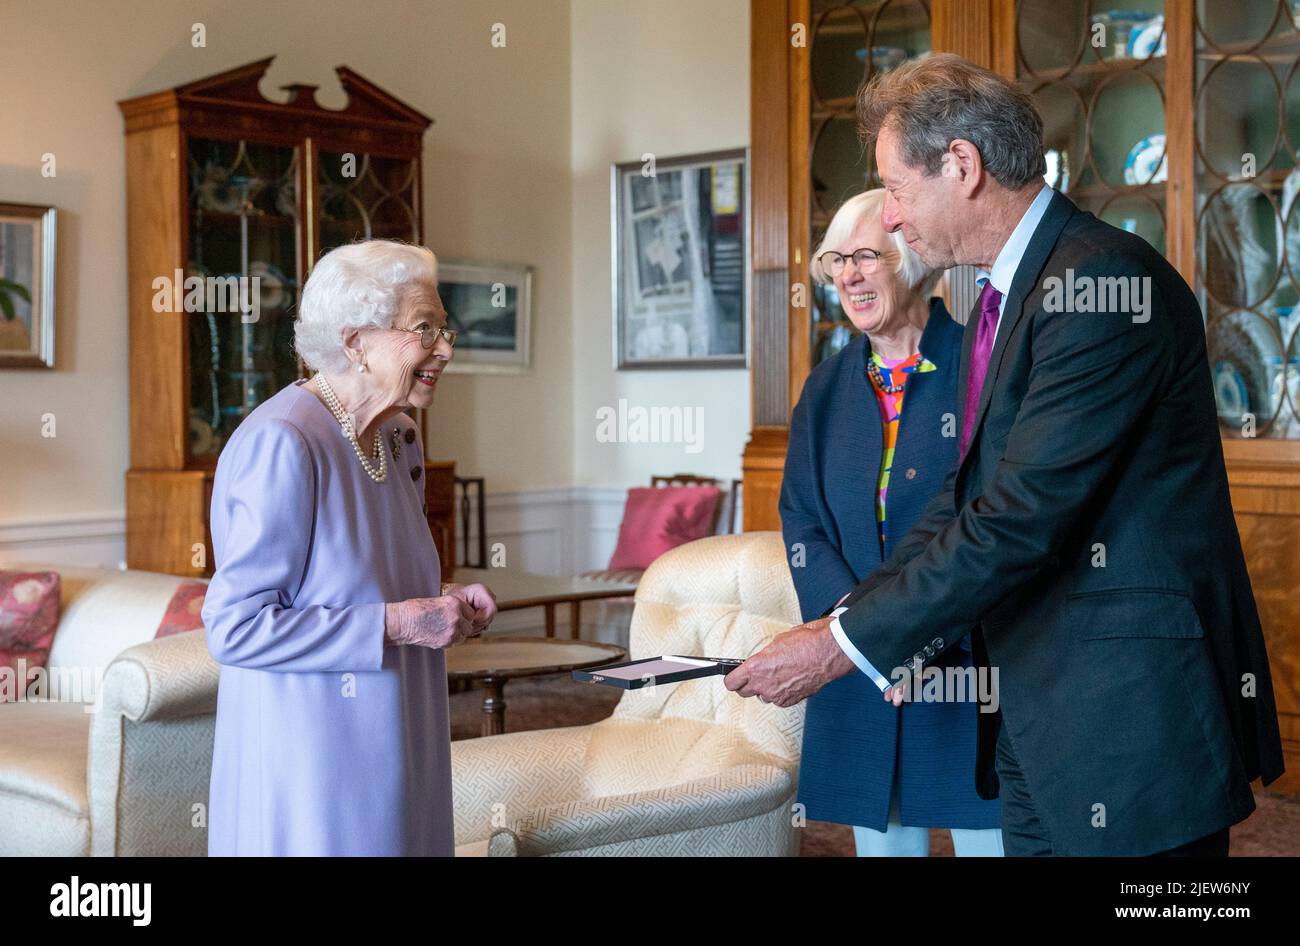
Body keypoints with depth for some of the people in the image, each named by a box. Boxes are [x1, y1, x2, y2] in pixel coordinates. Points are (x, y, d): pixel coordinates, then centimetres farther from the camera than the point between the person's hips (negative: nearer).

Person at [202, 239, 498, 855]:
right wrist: (395, 622, -21)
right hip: (311, 754, -8)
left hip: (389, 750, 8)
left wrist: (441, 603, 2)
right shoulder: (280, 442, -20)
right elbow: (233, 626, -22)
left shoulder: (398, 439, 8)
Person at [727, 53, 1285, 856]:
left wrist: (844, 644, -18)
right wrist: (845, 628, 4)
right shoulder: (1003, 302, 13)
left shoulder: (1104, 283, -19)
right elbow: (968, 499, 14)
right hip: (1038, 715, 9)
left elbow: (1021, 519, -24)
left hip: (1136, 712, -9)